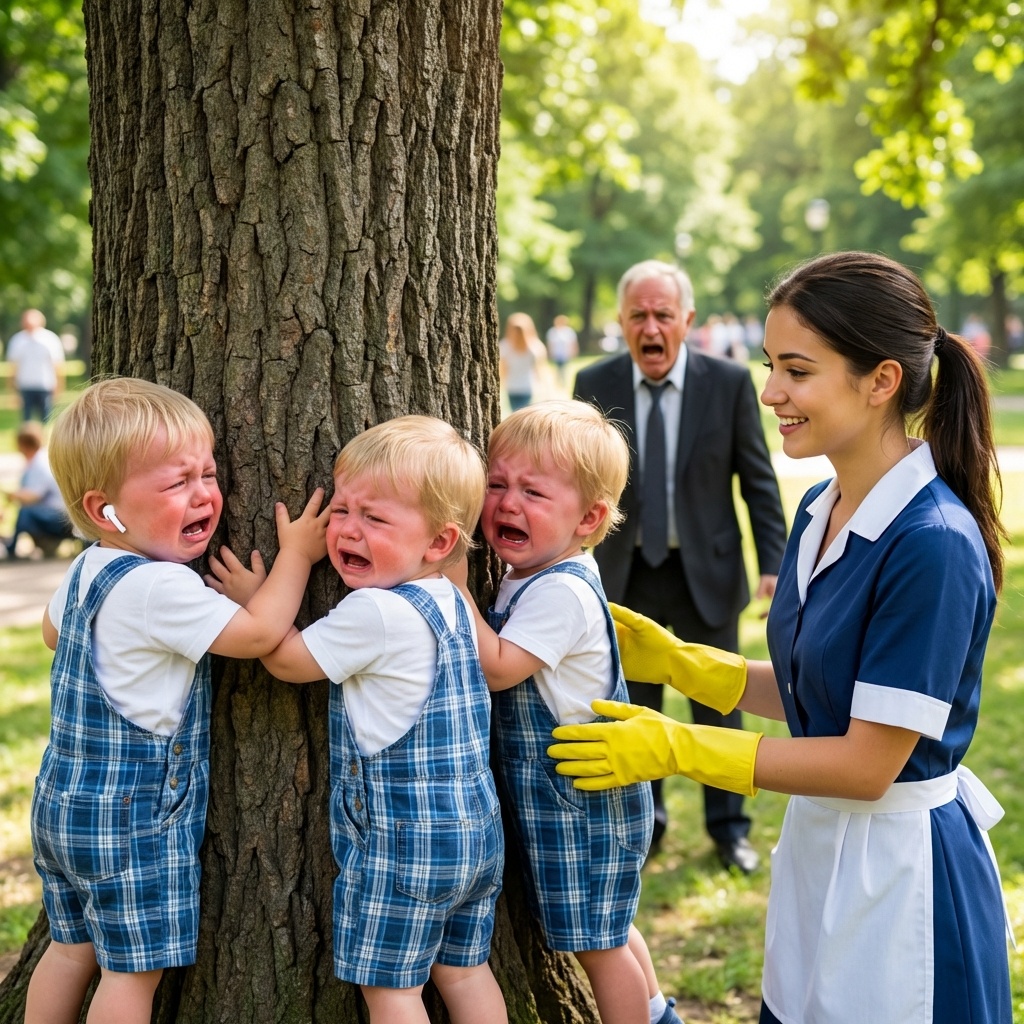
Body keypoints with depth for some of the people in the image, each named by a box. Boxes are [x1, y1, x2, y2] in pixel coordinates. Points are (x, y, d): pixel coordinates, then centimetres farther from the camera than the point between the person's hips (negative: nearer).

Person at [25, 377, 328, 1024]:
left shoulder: (87, 569, 5)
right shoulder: (161, 589, -26)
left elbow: (55, 631, 25)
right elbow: (260, 633, -25)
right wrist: (295, 555, -13)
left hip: (64, 802, 9)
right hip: (131, 820, -9)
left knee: (73, 948, 20)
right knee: (135, 969, 3)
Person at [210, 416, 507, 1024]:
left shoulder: (374, 613, -22)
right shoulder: (451, 602, 5)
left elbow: (287, 660, -10)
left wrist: (253, 600, 6)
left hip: (404, 840, -9)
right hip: (478, 831, 9)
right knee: (463, 970, 18)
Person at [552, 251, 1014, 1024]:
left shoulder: (933, 543, -23)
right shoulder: (822, 511, 2)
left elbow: (869, 762, -21)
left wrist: (677, 749, -18)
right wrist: (673, 662, 3)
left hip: (901, 872, -8)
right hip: (821, 843, 8)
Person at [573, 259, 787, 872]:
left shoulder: (730, 383, -9)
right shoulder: (594, 385, -5)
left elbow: (759, 480, -4)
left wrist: (774, 564, -10)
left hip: (706, 572, -1)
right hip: (624, 573, 1)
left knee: (718, 707, 11)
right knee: (632, 708, 13)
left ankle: (728, 827, 28)